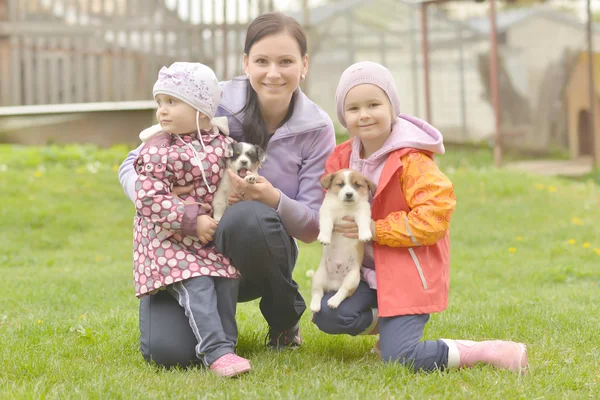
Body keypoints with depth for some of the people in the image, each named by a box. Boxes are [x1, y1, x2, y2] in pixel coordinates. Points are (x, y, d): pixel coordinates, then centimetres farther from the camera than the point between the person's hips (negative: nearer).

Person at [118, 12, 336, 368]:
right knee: (169, 352, -27)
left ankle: (286, 316, -6)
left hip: (258, 256, 0)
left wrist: (273, 199, -29)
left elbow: (312, 227, -7)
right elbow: (133, 166, -6)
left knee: (247, 218, -37)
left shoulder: (317, 129, -7)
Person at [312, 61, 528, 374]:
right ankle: (391, 324, 11)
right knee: (327, 316, -19)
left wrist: (376, 229, -21)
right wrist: (336, 225, -8)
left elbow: (435, 215, -21)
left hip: (407, 274, -6)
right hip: (366, 271, 7)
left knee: (398, 356, -20)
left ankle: (494, 352, -5)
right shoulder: (342, 159, 4)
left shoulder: (411, 161, -15)